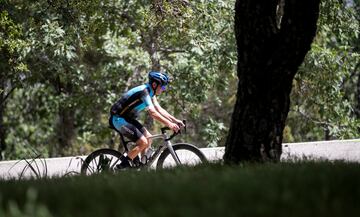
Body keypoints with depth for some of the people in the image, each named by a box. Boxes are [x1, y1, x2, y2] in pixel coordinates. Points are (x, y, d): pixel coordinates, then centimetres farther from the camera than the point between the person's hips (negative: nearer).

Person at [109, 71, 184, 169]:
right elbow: (153, 113, -30)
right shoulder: (143, 92, -23)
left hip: (128, 118, 10)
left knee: (148, 138, 7)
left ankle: (137, 164, 14)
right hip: (118, 119, -10)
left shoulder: (150, 92, 7)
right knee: (143, 142, -15)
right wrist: (169, 124, -32)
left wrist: (175, 120, -2)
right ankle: (123, 166, -9)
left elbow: (159, 109, 8)